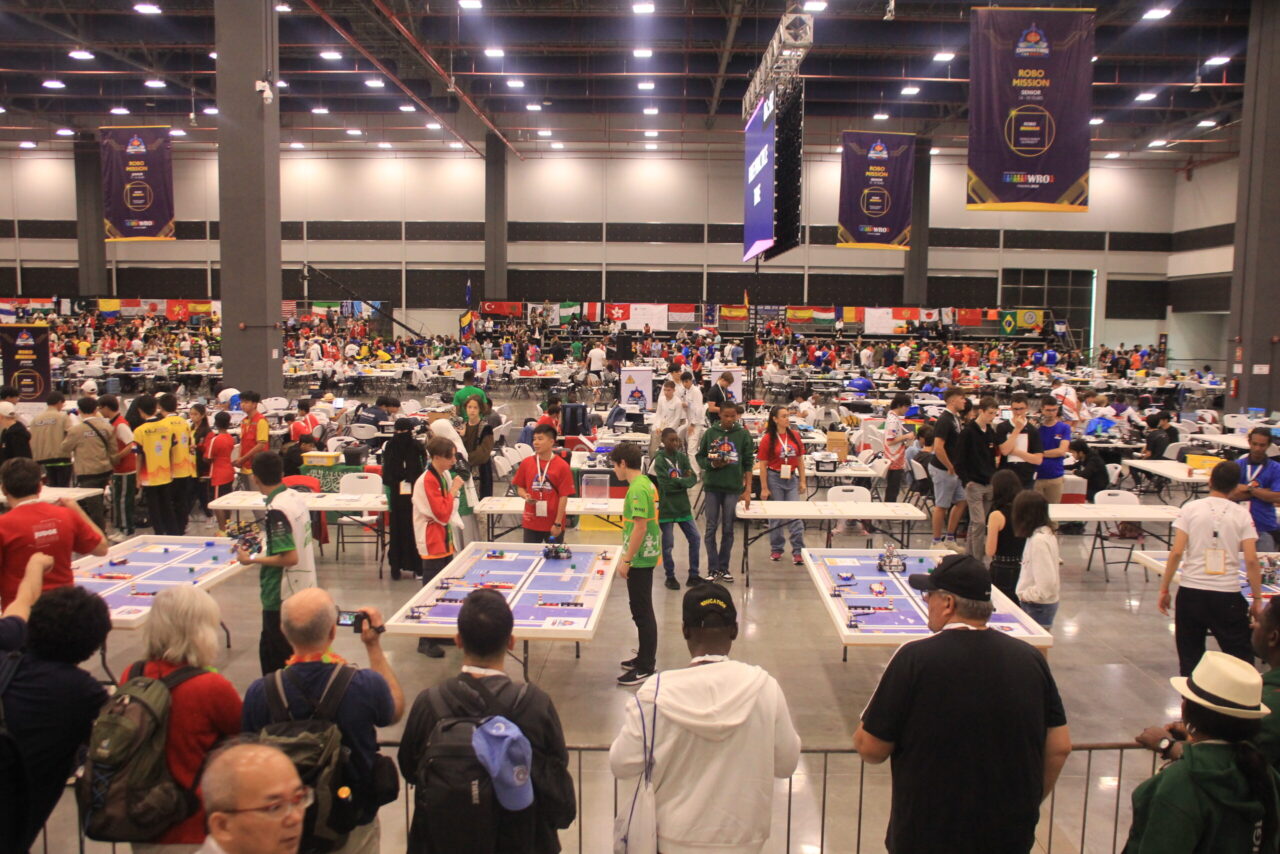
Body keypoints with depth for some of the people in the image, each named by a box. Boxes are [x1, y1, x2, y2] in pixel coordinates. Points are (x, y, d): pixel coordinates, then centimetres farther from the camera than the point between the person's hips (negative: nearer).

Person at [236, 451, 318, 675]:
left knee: (277, 656, 4)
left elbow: (290, 557, -24)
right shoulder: (296, 497, 4)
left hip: (282, 596, -9)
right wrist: (265, 545, 17)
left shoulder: (276, 510, -22)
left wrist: (252, 559, -14)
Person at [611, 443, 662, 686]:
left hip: (640, 557, -10)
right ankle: (645, 657, 30)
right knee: (642, 609, 19)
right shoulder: (646, 483, 10)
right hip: (645, 556, 10)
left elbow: (639, 527, -23)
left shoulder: (637, 489, -19)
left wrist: (626, 560, -18)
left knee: (642, 611, -1)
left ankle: (646, 667, 7)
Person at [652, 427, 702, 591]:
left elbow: (693, 479, -2)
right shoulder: (659, 460, -10)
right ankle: (670, 577, 21)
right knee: (668, 544, 4)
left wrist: (676, 482, -16)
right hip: (666, 508, -5)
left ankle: (693, 575, 18)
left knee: (695, 538, 6)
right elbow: (666, 485, -18)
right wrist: (683, 480, -8)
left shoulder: (682, 457, 5)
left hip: (683, 505, 5)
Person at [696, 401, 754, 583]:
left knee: (728, 529, 7)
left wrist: (747, 491, -4)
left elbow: (748, 464, 1)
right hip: (712, 487, 0)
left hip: (733, 488, 0)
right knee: (711, 528, 3)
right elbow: (700, 457, 8)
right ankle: (712, 568, 11)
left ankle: (723, 567, 18)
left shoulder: (743, 435, 0)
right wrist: (712, 464, -13)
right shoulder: (710, 433, 2)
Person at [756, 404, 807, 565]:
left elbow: (800, 460, 10)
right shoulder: (767, 439, -7)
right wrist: (764, 488, -8)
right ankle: (776, 549, 21)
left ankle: (798, 551, 3)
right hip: (774, 479, -3)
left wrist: (802, 481, 6)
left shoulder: (795, 435, 4)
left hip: (792, 478, 3)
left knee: (796, 515, -1)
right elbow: (763, 465, -6)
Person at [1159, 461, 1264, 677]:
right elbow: (1251, 560, -5)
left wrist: (1164, 589, 1)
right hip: (1228, 595, 0)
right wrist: (1257, 599, 4)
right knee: (1241, 658, 10)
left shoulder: (1190, 508, -2)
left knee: (1190, 659, 10)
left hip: (1190, 592, 0)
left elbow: (1176, 552, -6)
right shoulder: (1242, 515, 0)